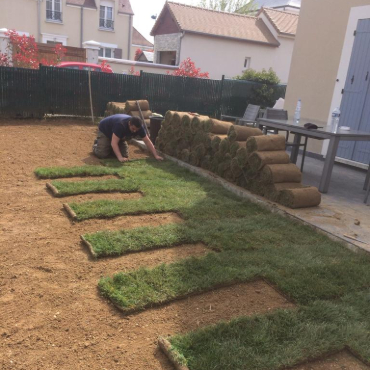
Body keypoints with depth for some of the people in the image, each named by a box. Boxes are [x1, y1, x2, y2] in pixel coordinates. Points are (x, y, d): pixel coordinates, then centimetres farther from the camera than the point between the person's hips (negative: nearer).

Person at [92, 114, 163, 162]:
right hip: (105, 130, -6)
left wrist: (156, 156, -28)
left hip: (120, 137, 6)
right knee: (102, 154, -19)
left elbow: (147, 141, -21)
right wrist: (120, 158, -56)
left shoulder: (138, 127, -25)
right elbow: (114, 143, -47)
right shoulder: (121, 125, -44)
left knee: (124, 155, -8)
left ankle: (111, 148, 22)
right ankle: (96, 146, 16)